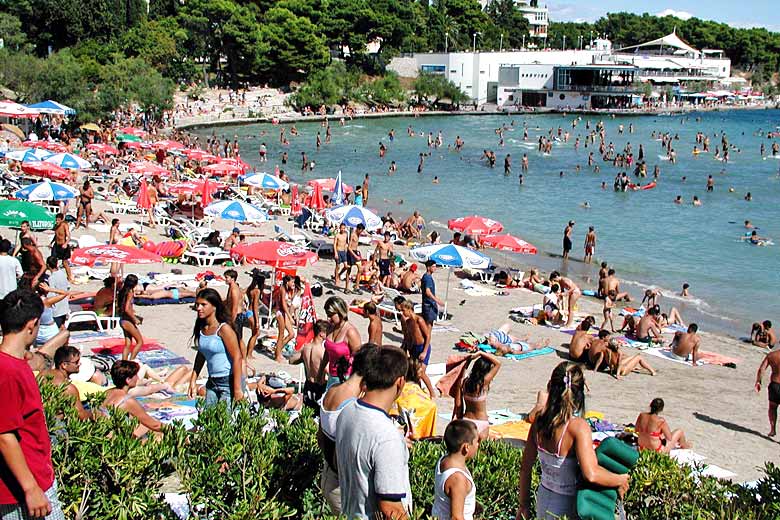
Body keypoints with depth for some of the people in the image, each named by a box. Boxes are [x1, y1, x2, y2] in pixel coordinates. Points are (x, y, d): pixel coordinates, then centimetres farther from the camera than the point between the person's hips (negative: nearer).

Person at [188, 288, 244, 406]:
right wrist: (192, 381, 16)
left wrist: (237, 389, -19)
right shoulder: (201, 328, 4)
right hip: (212, 382, 7)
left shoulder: (224, 329, -17)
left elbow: (237, 358, -17)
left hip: (229, 381, -7)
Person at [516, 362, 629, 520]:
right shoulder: (578, 427, -23)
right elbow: (591, 474, -33)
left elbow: (525, 468, 3)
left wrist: (523, 506, 15)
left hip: (544, 501, 6)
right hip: (568, 506, -6)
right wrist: (620, 480, -15)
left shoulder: (539, 422, -6)